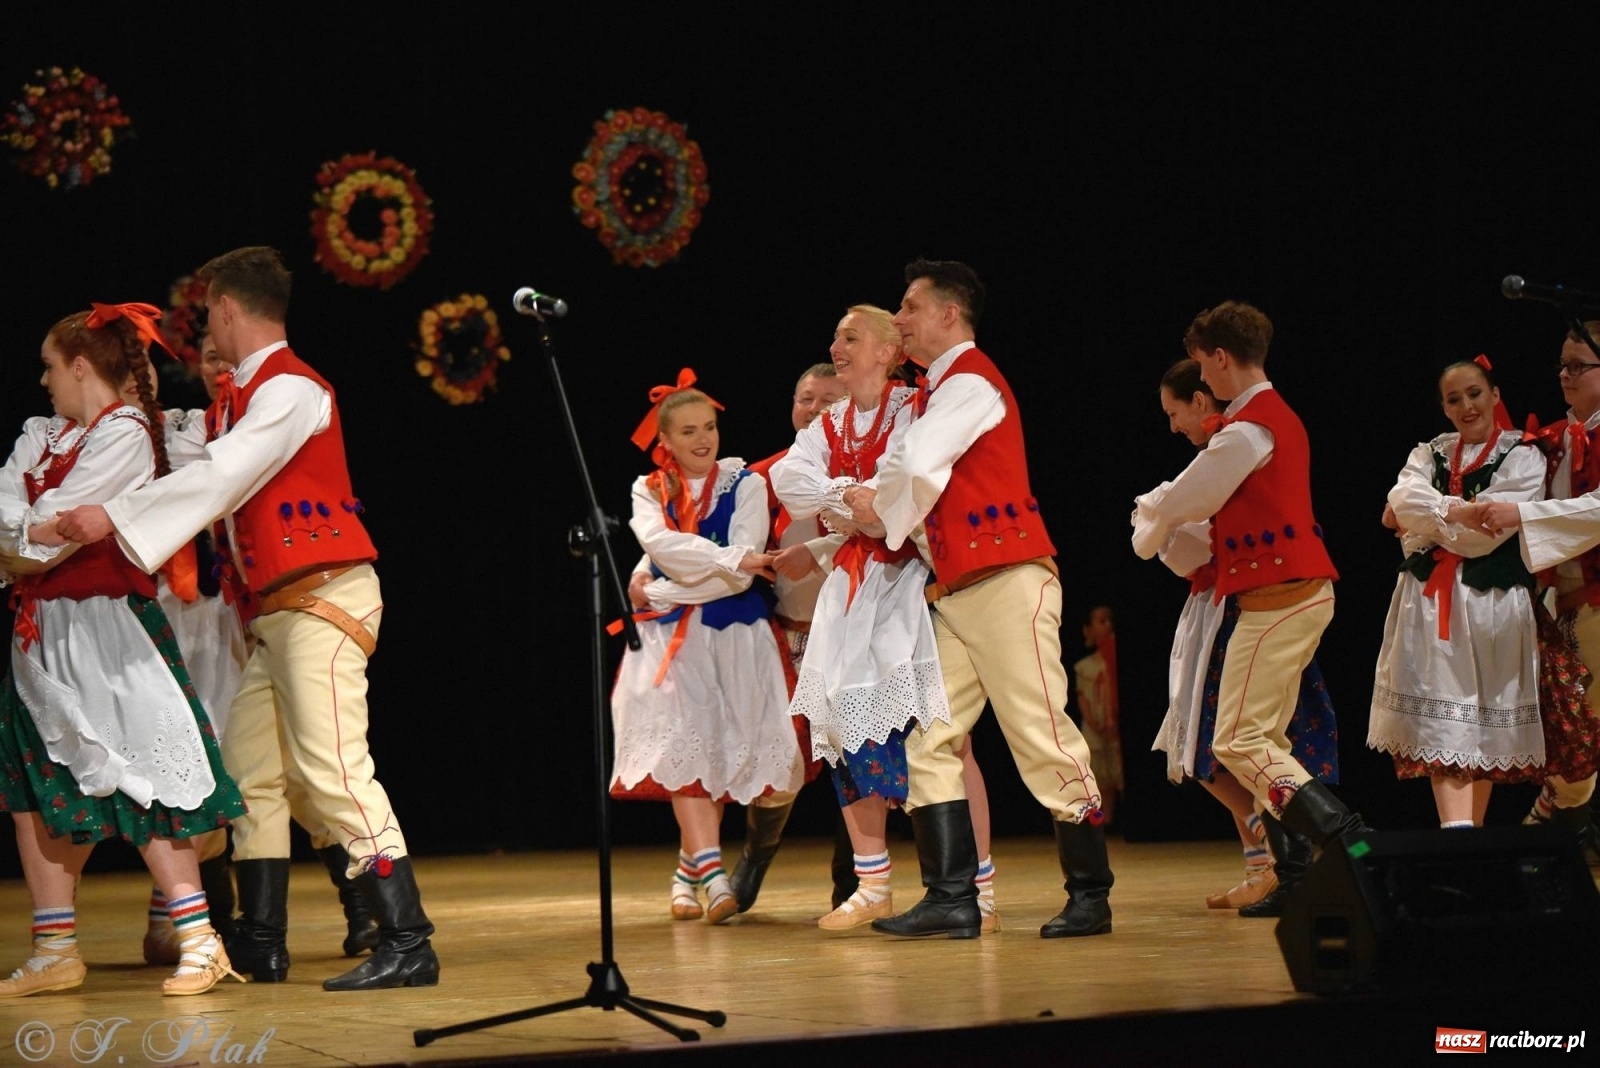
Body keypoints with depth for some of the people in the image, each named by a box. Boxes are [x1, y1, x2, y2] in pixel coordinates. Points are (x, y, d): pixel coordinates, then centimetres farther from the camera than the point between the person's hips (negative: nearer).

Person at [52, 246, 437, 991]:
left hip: (324, 596, -10)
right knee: (249, 772, 12)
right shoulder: (246, 393, 17)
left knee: (332, 770, -15)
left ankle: (407, 945, -15)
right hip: (277, 610, 10)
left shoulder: (290, 389, -12)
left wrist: (115, 517, -21)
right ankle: (261, 945, 18)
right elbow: (221, 483, 17)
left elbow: (221, 476, -21)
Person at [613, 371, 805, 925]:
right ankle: (712, 874, -19)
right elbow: (659, 544, -14)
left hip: (734, 632, -1)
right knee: (685, 747, -13)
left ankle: (689, 870, 16)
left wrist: (655, 592, -10)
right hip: (670, 636, 1)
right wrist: (733, 559, -24)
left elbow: (741, 577, -12)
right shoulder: (648, 491, 8)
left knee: (725, 751, 0)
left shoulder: (745, 484, 0)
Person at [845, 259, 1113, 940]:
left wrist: (885, 513, -3)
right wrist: (873, 503, -2)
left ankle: (1090, 897, 1)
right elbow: (900, 468, 19)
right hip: (955, 592, 10)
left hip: (1006, 581, -10)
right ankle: (952, 899, 1)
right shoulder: (934, 390, 21)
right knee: (930, 741, 3)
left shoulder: (970, 381, -9)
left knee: (1042, 735, -6)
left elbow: (917, 467, -21)